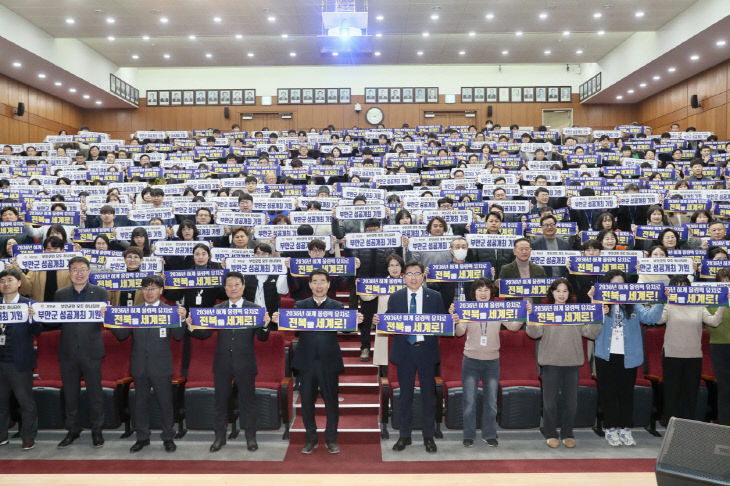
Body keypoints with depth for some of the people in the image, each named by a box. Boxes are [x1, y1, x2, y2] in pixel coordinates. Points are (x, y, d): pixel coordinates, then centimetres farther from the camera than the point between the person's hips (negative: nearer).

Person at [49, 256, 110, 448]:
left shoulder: (100, 293, 1)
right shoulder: (60, 294, 8)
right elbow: (54, 322, 6)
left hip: (91, 352, -2)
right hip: (68, 353, 2)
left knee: (95, 392, 4)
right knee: (70, 394, 12)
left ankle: (97, 430, 18)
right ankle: (73, 430, 26)